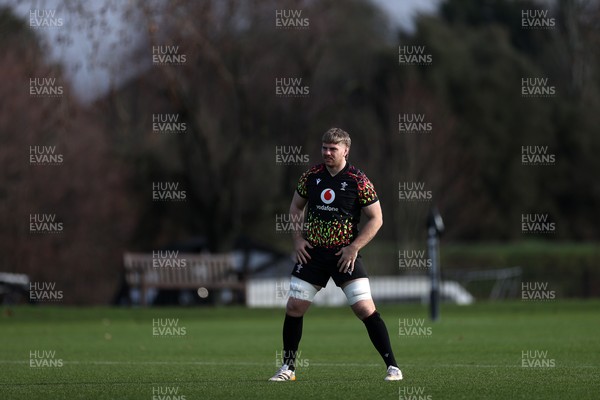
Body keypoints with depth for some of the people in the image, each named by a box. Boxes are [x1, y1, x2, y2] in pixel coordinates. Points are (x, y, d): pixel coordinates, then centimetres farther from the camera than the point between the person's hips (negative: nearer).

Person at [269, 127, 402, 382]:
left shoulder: (358, 180, -8)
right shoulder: (311, 176, 4)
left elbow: (376, 218, -4)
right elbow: (296, 207, 18)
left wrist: (354, 247, -13)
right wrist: (298, 238, 4)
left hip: (344, 255, -4)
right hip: (312, 253, 4)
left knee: (365, 308, -12)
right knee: (294, 307, 0)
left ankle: (392, 367, -5)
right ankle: (287, 368, 14)